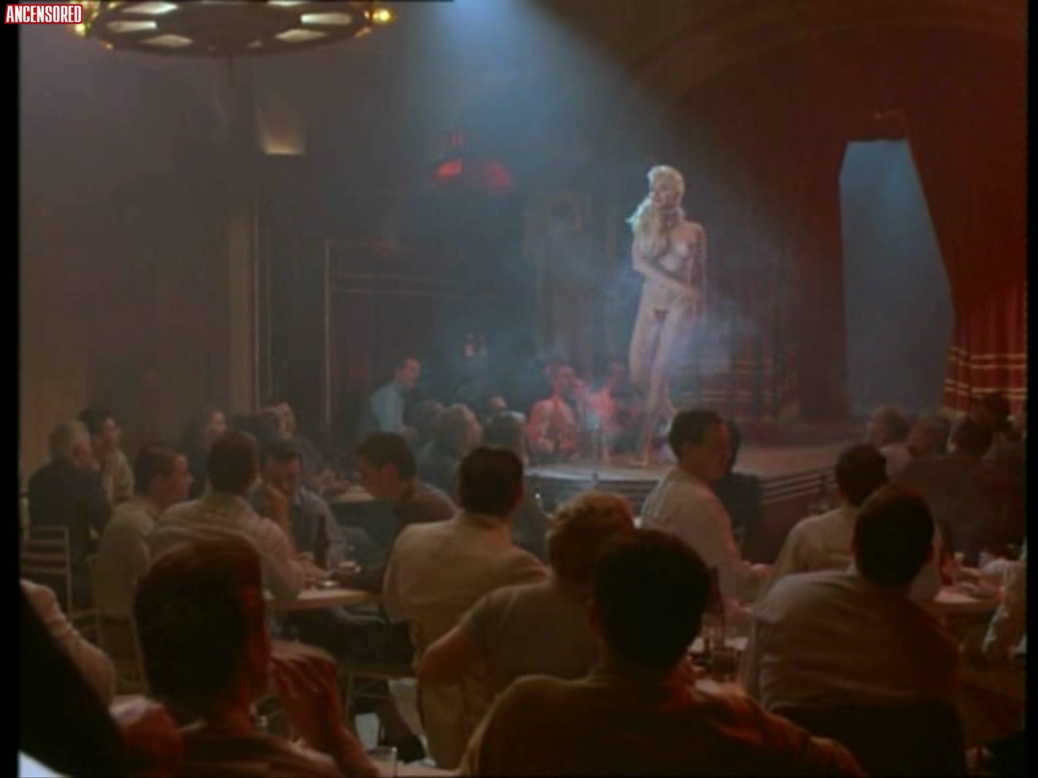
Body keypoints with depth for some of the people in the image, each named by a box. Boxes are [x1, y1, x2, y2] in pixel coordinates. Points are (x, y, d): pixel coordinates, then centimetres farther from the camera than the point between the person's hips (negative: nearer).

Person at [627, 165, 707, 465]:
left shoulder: (694, 231, 7)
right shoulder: (646, 226, 9)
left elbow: (700, 275, 14)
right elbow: (638, 261, -7)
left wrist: (700, 307, 11)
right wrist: (675, 284, -17)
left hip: (680, 305, -3)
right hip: (651, 301, 3)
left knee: (660, 370, -14)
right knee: (639, 374, -4)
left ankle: (644, 445, -15)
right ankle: (672, 418, 22)